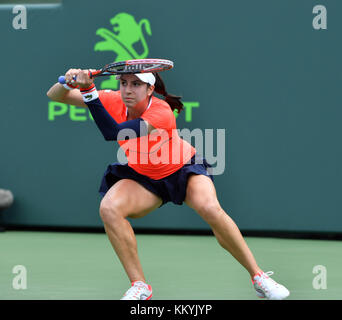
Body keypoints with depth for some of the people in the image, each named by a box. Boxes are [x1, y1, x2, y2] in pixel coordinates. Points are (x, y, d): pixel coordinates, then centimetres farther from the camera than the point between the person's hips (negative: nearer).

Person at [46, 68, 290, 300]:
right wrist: (68, 82, -39)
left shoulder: (161, 114, -33)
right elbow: (55, 96, -16)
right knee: (109, 208, -25)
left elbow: (113, 133, -46)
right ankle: (140, 286, -14)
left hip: (184, 169, -4)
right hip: (143, 178, 4)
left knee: (210, 209, -31)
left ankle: (258, 276, -14)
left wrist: (89, 92, -51)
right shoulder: (114, 101, -18)